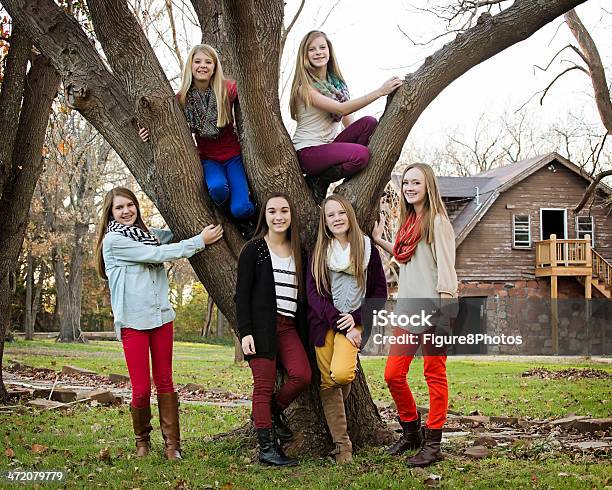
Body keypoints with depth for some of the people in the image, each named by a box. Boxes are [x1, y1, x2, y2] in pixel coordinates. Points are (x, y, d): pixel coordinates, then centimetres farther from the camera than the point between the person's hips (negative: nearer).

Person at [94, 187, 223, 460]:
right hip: (133, 321, -6)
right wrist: (200, 241, -7)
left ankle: (172, 444, 9)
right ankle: (142, 440, 19)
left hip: (162, 317, 6)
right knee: (141, 388, -3)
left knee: (165, 382, 6)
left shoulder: (146, 234, 15)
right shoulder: (114, 240, -7)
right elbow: (158, 254, -11)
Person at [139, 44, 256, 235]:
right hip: (208, 159, 1)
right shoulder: (182, 98, -4)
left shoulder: (228, 89, -8)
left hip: (233, 156, -1)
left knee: (241, 209, -21)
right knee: (217, 187, -35)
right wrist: (151, 132, -16)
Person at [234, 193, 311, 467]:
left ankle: (274, 411, 15)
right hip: (261, 327, -5)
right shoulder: (254, 249, 1)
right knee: (264, 385, -5)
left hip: (289, 326, 5)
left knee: (302, 375, -14)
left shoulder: (297, 252, 16)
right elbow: (242, 294, -3)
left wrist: (304, 333, 13)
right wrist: (245, 332, -12)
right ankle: (267, 448, 2)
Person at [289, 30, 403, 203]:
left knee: (369, 122, -15)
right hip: (308, 152, -7)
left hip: (329, 146, 7)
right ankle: (318, 182, -5)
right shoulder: (305, 86, -13)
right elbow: (341, 109, -24)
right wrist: (379, 92, -28)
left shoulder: (336, 82, 12)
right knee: (360, 154, -31)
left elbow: (348, 121, 9)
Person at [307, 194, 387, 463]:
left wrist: (357, 319, -8)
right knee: (327, 383, -3)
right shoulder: (319, 252, 7)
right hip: (324, 323, 2)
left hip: (352, 321, -2)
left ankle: (351, 372, 11)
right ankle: (342, 446, 5)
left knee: (340, 373, -26)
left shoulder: (367, 248, 5)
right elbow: (313, 293, -2)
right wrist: (341, 326, -12)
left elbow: (380, 291, 6)